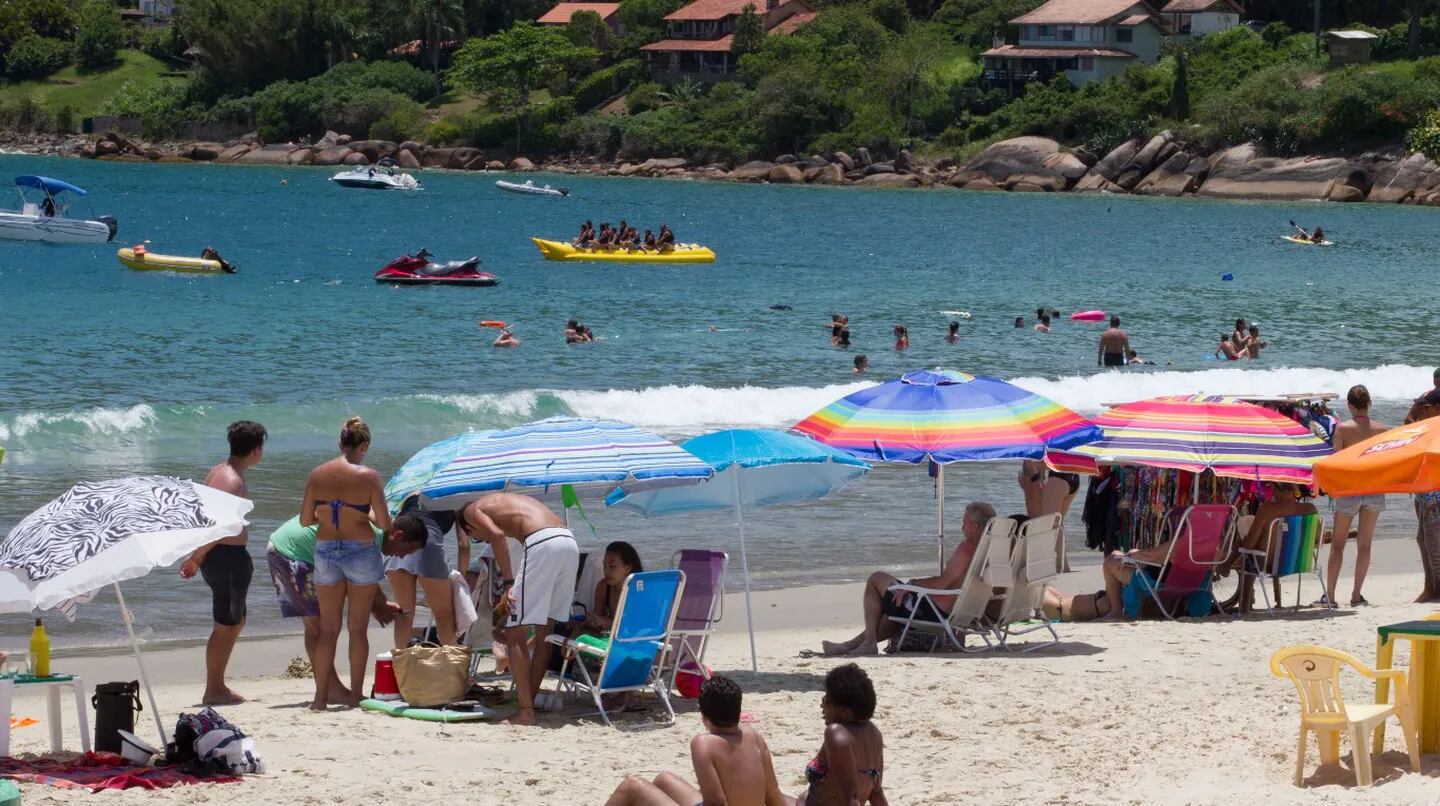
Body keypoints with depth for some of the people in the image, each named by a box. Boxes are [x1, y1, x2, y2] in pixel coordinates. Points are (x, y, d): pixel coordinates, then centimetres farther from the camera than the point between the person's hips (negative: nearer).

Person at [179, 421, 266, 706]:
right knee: (225, 626, -1)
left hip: (216, 555, 10)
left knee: (236, 622, 19)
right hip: (229, 556, -10)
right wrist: (196, 558, -12)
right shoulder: (234, 482, -19)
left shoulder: (218, 472, 12)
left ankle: (218, 685, 24)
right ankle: (213, 691, 6)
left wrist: (196, 556, 15)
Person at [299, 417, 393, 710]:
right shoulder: (368, 477, -12)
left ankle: (321, 696, 9)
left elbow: (305, 520, 2)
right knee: (358, 628, 7)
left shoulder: (317, 475, -3)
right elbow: (384, 524, -11)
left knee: (328, 628, 10)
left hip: (325, 553, 3)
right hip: (361, 552, -3)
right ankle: (355, 695, 8)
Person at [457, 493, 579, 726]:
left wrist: (509, 584, -5)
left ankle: (525, 712, -4)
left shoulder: (471, 510, 16)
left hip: (543, 543, -8)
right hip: (570, 543, 8)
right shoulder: (504, 501, 37)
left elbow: (497, 534, -6)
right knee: (544, 632, 19)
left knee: (515, 634, 0)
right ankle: (529, 702, 26)